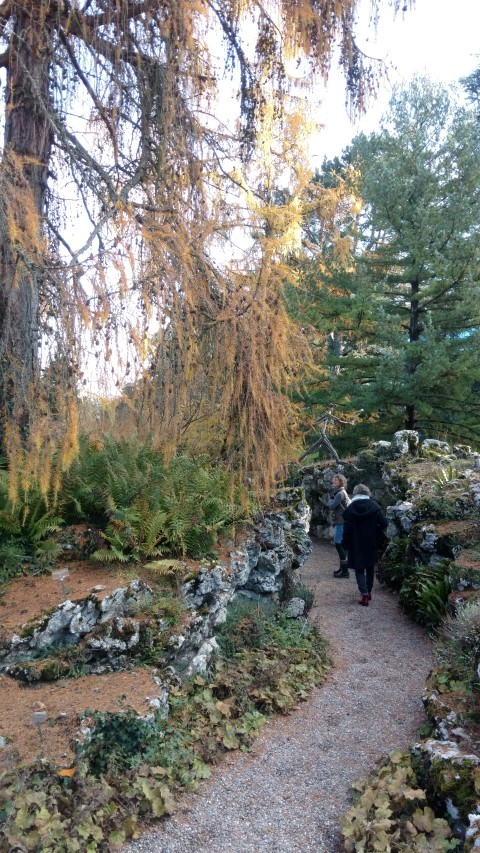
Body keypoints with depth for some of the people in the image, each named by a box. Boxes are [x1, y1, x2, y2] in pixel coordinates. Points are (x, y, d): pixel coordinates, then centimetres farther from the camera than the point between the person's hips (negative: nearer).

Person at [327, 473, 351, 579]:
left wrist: (330, 501, -3)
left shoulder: (340, 493, -16)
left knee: (338, 544, -10)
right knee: (341, 544, 15)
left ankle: (345, 571, -9)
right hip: (341, 522, 10)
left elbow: (331, 506, -20)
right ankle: (342, 568, 24)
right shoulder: (340, 492, 16)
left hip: (341, 522, -10)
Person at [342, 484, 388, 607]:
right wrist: (374, 528, 9)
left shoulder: (350, 509, -8)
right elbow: (384, 523, -9)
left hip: (356, 545, -2)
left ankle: (364, 595, -4)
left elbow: (347, 529, -7)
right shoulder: (374, 506, -6)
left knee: (359, 569, 5)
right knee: (370, 568, 18)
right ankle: (369, 591, 28)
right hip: (371, 543, 2)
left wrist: (346, 544, 3)